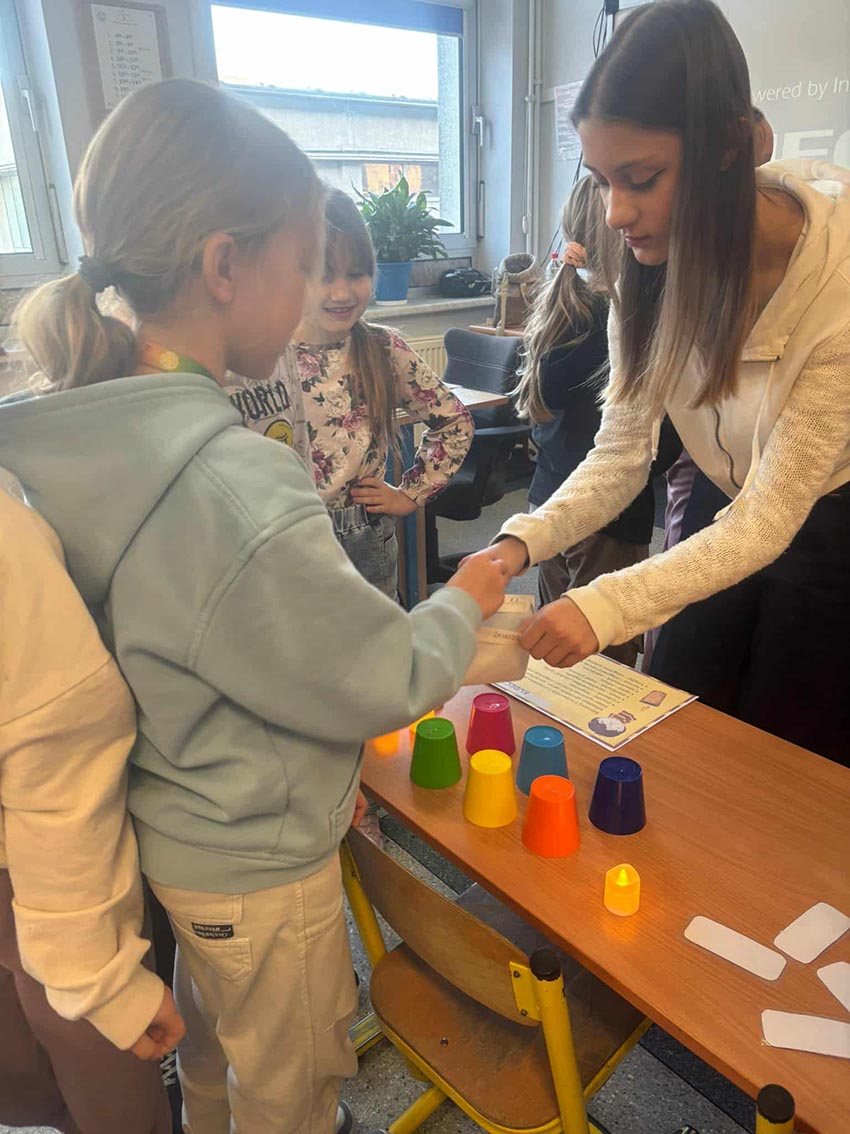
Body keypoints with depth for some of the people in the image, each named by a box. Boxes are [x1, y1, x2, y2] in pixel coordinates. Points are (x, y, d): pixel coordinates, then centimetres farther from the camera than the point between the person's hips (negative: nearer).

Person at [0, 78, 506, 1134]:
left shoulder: (89, 429, -9)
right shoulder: (231, 492, -36)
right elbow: (386, 682, -24)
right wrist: (466, 601, -5)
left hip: (171, 834, 8)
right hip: (257, 865, -7)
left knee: (210, 1026, 34)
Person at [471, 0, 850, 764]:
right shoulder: (652, 261, -14)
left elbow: (769, 520, -28)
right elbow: (621, 455, -12)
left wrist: (605, 608, -39)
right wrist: (522, 542, -29)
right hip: (723, 509, 4)